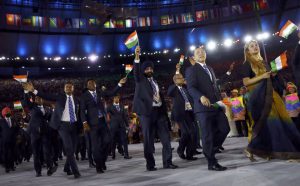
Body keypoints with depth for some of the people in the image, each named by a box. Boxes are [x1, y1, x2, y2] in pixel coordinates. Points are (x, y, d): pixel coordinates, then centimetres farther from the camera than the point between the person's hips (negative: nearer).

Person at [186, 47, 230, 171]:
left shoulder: (210, 69, 26)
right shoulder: (191, 70, 1)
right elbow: (191, 88, -11)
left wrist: (221, 100, 16)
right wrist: (201, 97, -29)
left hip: (216, 105, 7)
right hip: (203, 106, -7)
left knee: (225, 128, 0)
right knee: (208, 135, -4)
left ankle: (210, 150, 22)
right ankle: (212, 163, 5)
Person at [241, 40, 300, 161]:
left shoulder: (262, 62, 20)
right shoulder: (247, 64, -1)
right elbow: (246, 82, -12)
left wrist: (272, 75, 6)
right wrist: (262, 76, -18)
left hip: (268, 94, 7)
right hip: (257, 96, -7)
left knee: (280, 118, 2)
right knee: (263, 122, -13)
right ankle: (251, 149, -4)